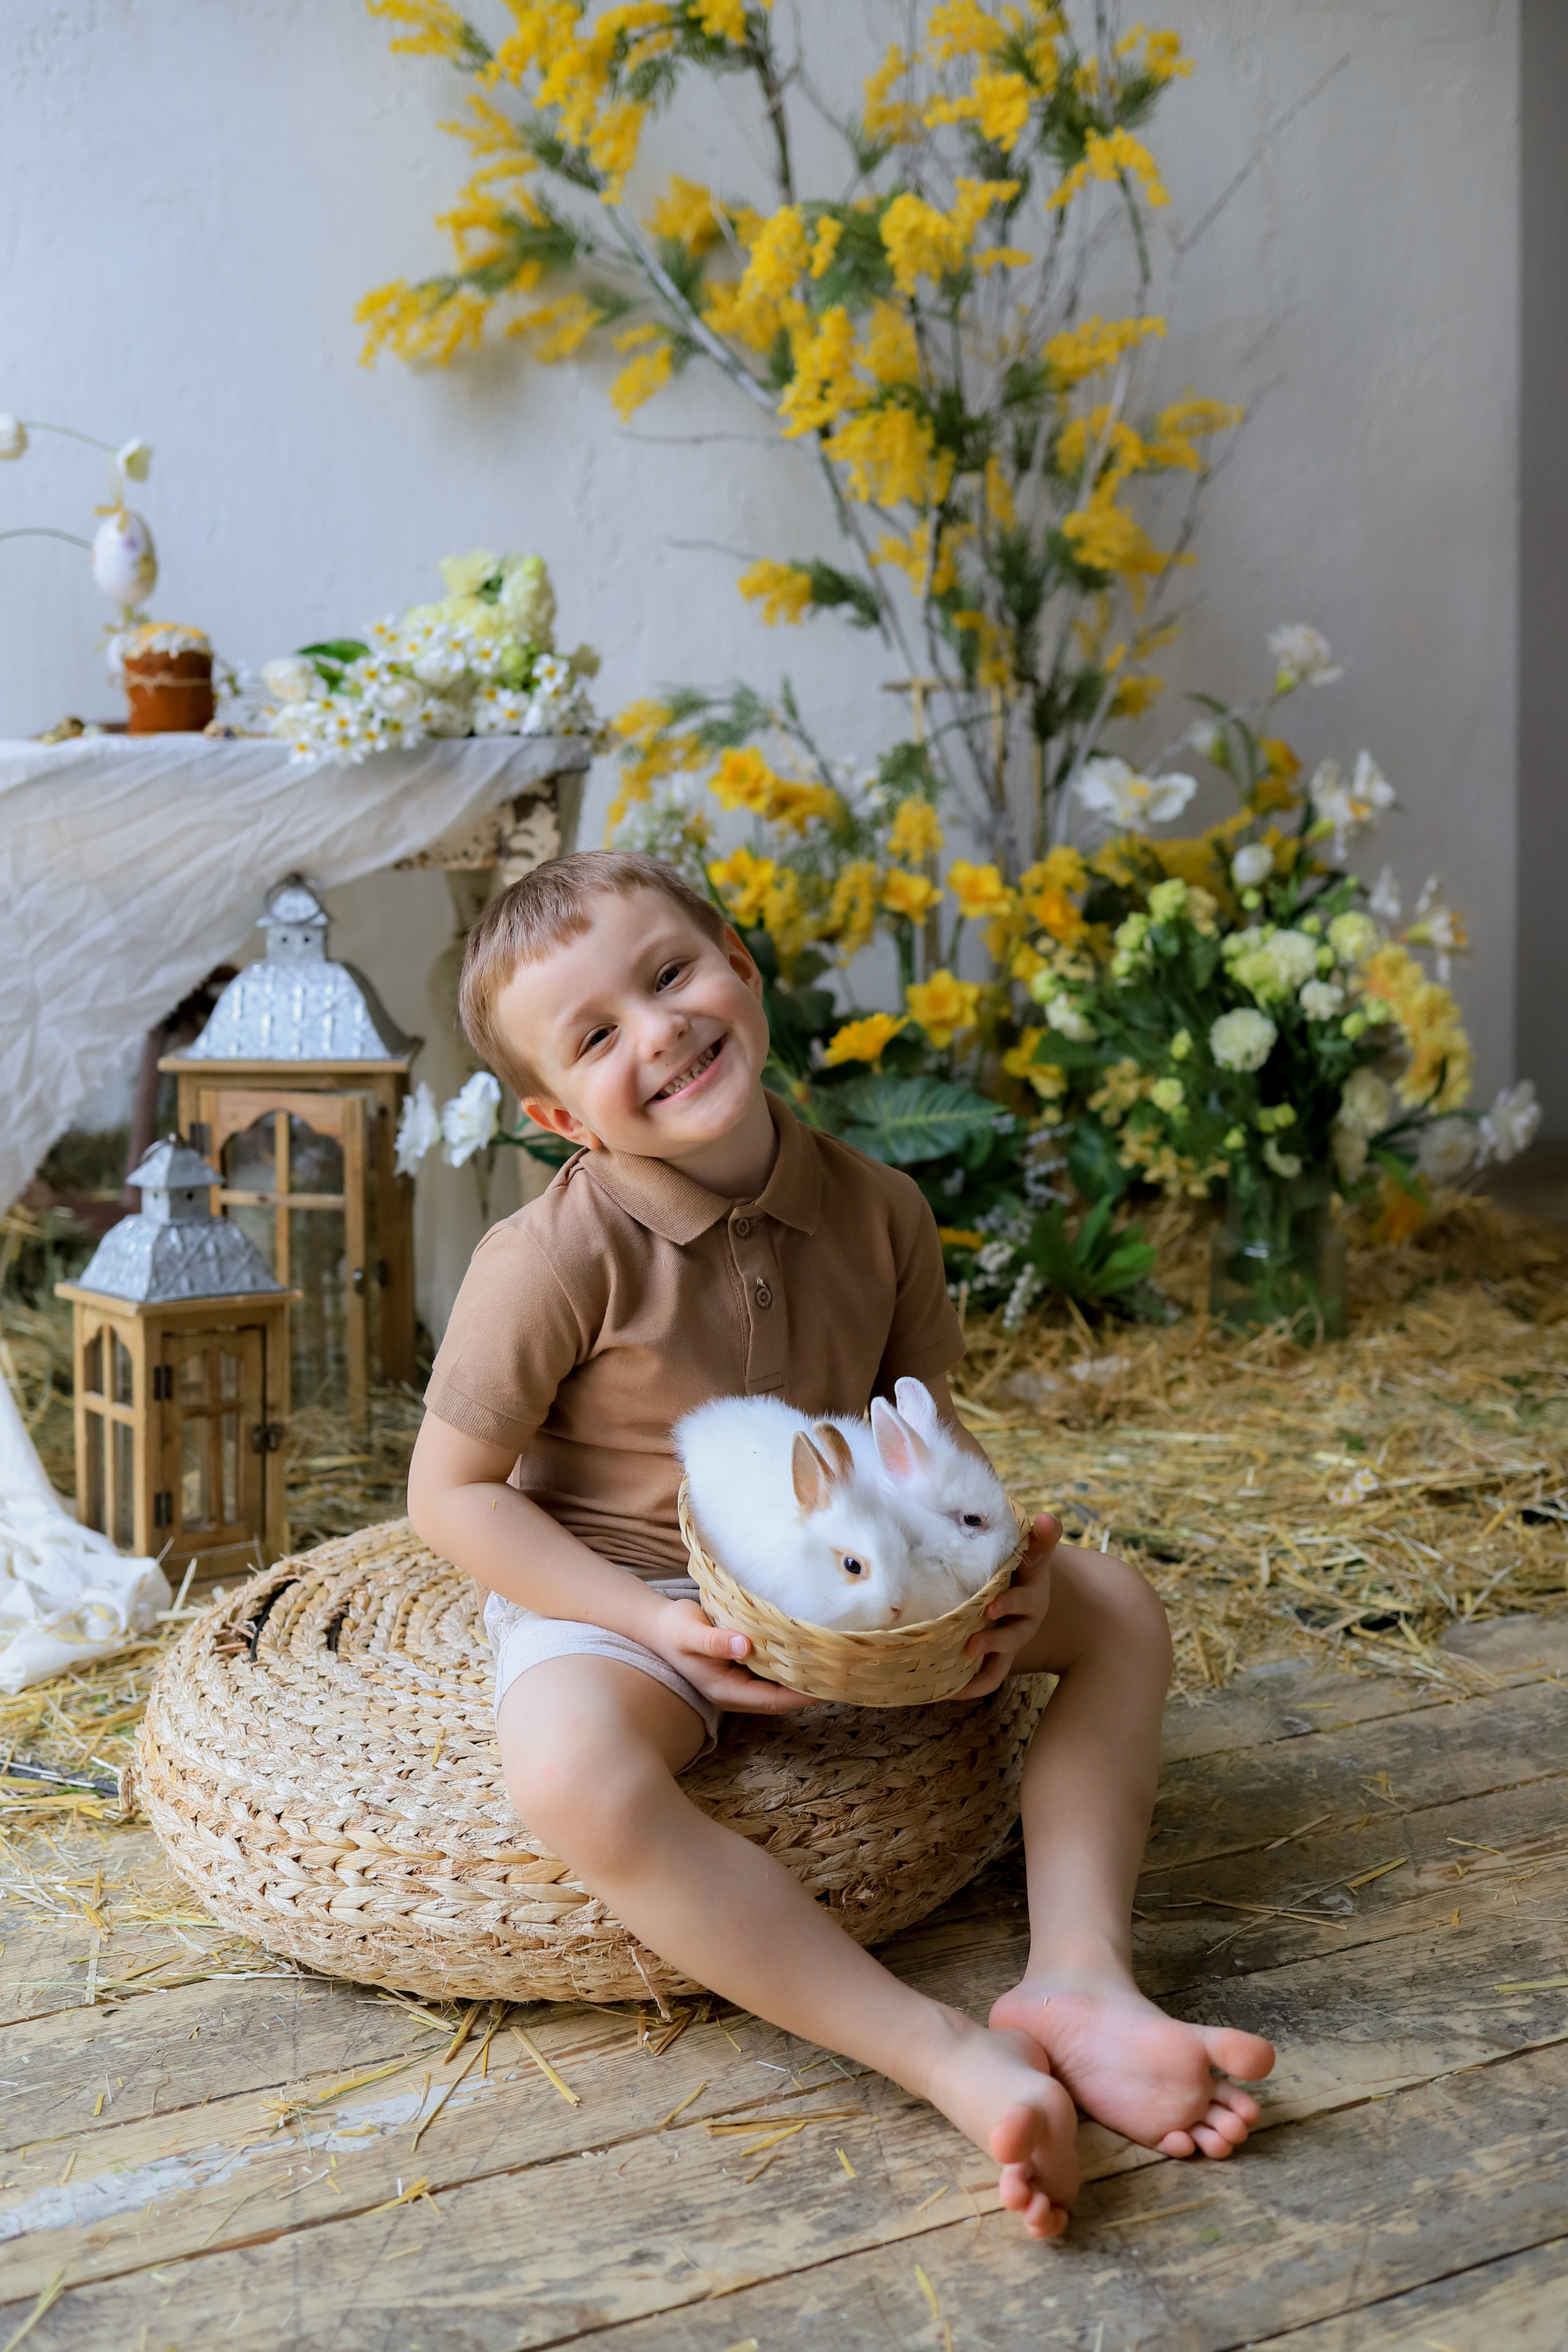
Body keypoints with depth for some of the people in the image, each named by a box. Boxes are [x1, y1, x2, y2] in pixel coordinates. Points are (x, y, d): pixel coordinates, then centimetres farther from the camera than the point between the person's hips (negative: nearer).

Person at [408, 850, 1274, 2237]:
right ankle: (950, 2058, -34)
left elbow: (924, 1411, 7)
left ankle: (1079, 1981, -14)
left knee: (1118, 1609, -2)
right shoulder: (553, 1263, -21)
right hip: (615, 1600, -5)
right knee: (571, 1776, -39)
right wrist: (658, 1624, -24)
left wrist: (997, 1563, -13)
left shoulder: (873, 1209, -6)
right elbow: (451, 1494, -14)